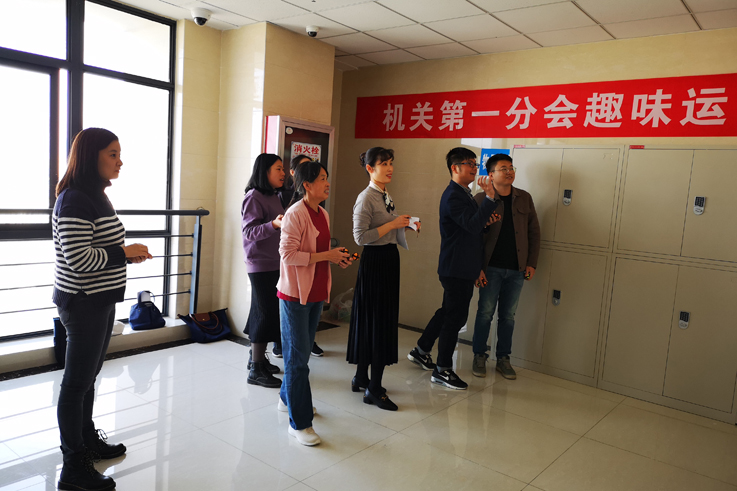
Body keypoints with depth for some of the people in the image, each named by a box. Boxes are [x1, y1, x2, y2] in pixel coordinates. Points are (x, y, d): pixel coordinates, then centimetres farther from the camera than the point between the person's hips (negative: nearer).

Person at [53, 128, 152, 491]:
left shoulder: (97, 197, 12)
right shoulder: (74, 201, -19)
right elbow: (78, 259, -25)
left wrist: (128, 253, 8)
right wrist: (124, 253, -18)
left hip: (101, 301, 9)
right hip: (83, 304, -9)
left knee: (88, 376, 21)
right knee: (77, 382, 2)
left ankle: (88, 441, 37)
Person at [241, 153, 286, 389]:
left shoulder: (274, 197, 13)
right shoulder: (254, 197, -13)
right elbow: (249, 231, -21)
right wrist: (274, 225, -33)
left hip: (274, 263, 8)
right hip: (260, 265, -8)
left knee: (266, 311, 14)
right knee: (266, 312, -6)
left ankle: (257, 357, 28)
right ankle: (256, 370, 3)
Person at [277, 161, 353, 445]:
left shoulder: (323, 215, 10)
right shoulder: (295, 214, -17)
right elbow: (288, 254, -23)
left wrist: (336, 258, 3)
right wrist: (325, 255, -21)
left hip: (315, 293, 8)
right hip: (295, 294, -8)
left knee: (302, 351, 20)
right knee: (298, 356, -1)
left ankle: (288, 398, 40)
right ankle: (299, 423, 9)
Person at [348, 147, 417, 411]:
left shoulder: (386, 196, 15)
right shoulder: (366, 198, -13)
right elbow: (360, 236, -21)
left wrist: (405, 225, 7)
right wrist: (392, 223, -18)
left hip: (389, 260, 9)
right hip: (374, 261, -9)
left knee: (379, 320, 13)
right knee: (378, 321, -6)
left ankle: (361, 378, 26)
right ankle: (373, 389, 4)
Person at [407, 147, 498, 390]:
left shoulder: (464, 194, 16)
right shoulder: (453, 196, -18)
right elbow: (472, 225, -29)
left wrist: (484, 222, 0)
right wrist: (490, 197, -32)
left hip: (463, 267, 10)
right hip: (456, 268, -10)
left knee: (449, 312, 20)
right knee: (455, 317, -1)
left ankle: (421, 351, 34)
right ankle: (443, 370, 12)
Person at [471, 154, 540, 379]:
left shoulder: (524, 198, 8)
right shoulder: (481, 199, -4)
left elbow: (534, 232, 10)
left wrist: (532, 263, 3)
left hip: (517, 269, 3)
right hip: (491, 268, -3)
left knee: (508, 316, 11)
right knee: (485, 313, 3)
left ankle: (503, 359, 23)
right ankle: (479, 357, 18)